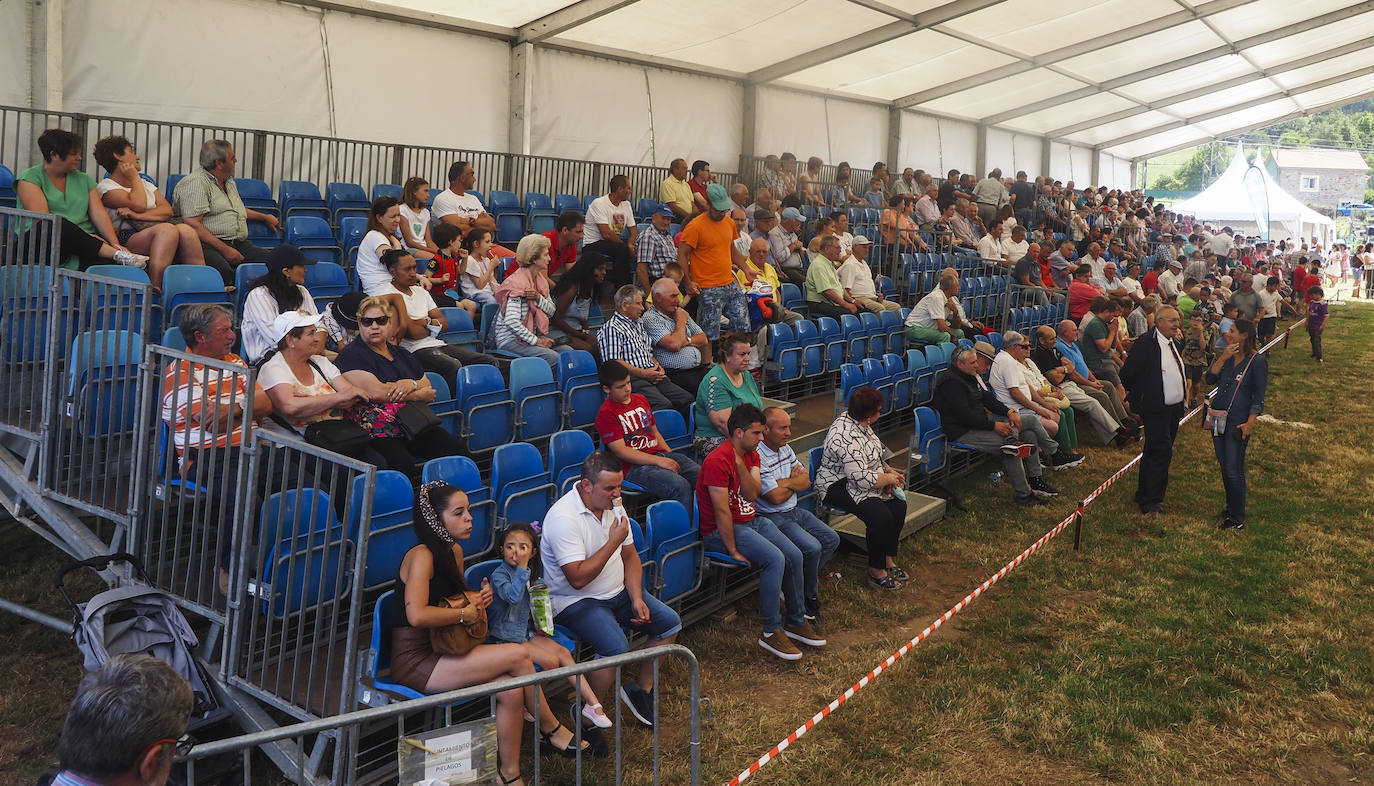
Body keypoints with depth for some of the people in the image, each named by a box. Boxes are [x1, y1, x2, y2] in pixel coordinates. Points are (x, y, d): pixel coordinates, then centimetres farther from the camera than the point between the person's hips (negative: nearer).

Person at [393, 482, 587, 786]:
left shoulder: (454, 551, 10)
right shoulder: (421, 556, -18)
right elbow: (417, 615, -32)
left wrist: (478, 597, 4)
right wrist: (464, 613, -18)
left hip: (441, 652, 9)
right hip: (415, 663, -9)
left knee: (512, 692, -14)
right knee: (518, 656, -17)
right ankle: (551, 729, 2)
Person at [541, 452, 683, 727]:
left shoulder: (613, 505, 2)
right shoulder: (564, 518, -24)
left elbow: (630, 556, 10)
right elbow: (578, 578, -28)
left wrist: (637, 599, -3)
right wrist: (613, 542, -25)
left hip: (618, 592, 9)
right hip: (576, 601, -8)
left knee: (670, 622, 2)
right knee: (617, 647, -30)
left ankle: (641, 690, 16)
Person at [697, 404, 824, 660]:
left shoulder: (751, 455, 7)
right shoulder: (718, 461, -22)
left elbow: (752, 495, -9)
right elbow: (721, 511, -23)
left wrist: (740, 463, -21)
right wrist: (734, 551, -20)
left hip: (752, 521, 9)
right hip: (721, 530, -9)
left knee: (794, 555, -3)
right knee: (775, 559, -26)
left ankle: (796, 621, 14)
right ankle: (771, 632, -15)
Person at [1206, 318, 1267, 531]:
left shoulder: (1257, 361, -10)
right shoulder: (1227, 356, 8)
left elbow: (1258, 397, -10)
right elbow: (1210, 379, 0)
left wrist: (1250, 423, -16)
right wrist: (1223, 358, -10)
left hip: (1238, 423, -7)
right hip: (1219, 418, 7)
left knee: (1234, 471, -5)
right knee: (1224, 467, 15)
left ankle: (1237, 519, 6)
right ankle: (1230, 508, 30)